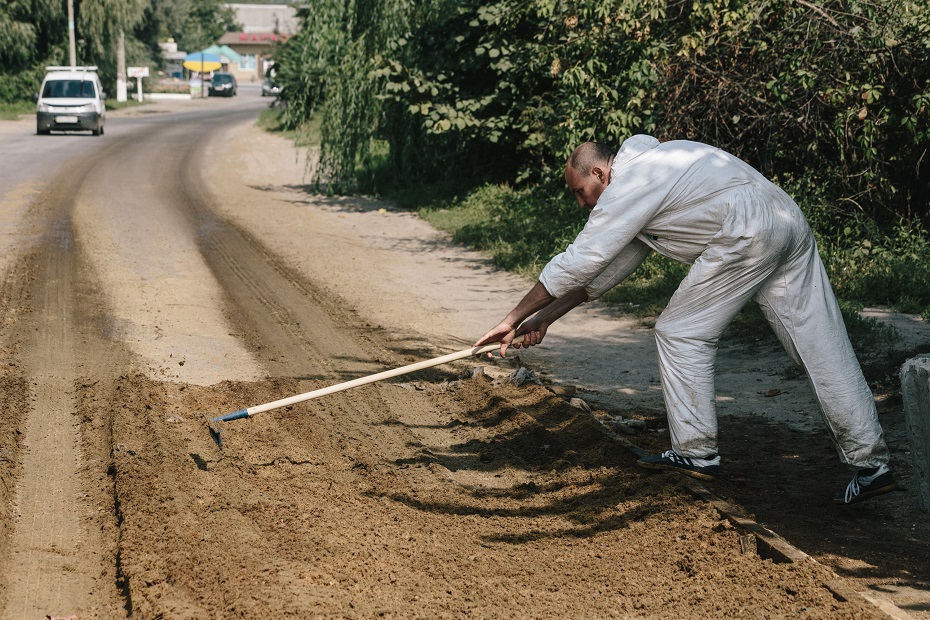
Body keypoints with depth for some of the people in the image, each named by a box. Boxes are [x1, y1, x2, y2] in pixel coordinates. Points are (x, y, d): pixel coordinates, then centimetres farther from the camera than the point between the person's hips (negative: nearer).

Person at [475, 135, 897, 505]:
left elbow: (576, 263, -4)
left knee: (680, 333, 3)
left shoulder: (629, 186, -2)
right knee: (821, 347, 5)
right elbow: (610, 267, 29)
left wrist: (513, 319, 4)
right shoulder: (649, 169, 27)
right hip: (791, 225, 10)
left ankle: (696, 452, 9)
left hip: (748, 238, -10)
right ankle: (871, 461, 3)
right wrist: (546, 317, 27)